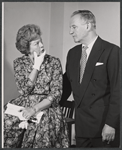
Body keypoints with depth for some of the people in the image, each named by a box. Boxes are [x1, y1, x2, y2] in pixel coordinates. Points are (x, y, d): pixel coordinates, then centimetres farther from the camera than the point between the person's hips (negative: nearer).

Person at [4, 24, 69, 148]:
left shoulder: (54, 62, 1)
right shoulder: (19, 63, 7)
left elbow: (56, 94, -5)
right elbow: (24, 90, -5)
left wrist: (35, 109, -18)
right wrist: (37, 66, -8)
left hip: (45, 107, -2)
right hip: (22, 106, 2)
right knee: (6, 124, -27)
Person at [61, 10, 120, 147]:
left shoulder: (111, 51, -10)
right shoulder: (73, 53, 10)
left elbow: (117, 90, -13)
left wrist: (111, 124, -16)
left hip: (103, 123, -5)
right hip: (81, 125, 6)